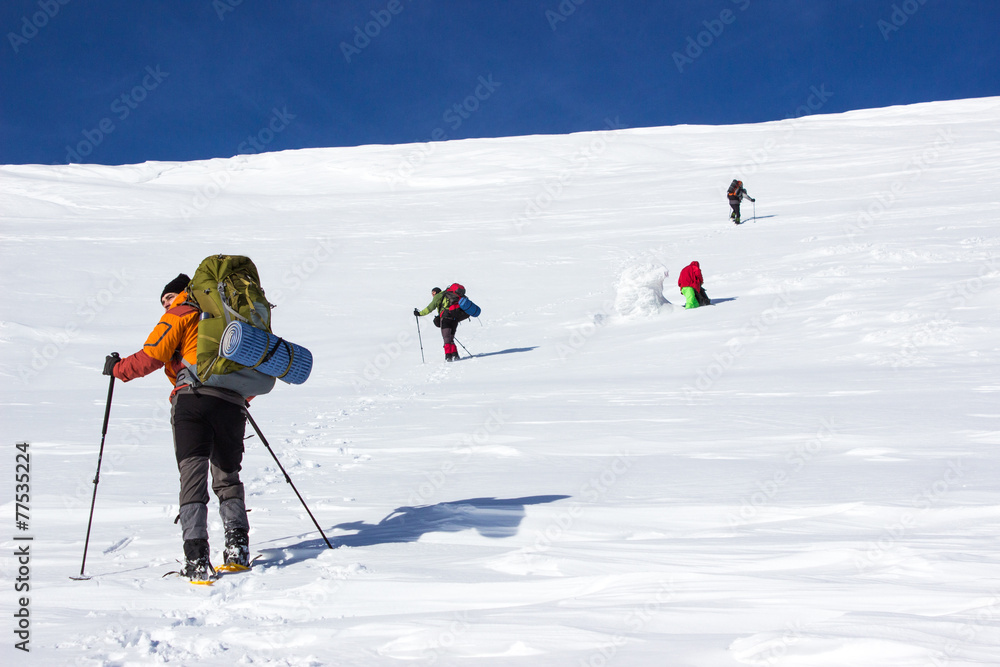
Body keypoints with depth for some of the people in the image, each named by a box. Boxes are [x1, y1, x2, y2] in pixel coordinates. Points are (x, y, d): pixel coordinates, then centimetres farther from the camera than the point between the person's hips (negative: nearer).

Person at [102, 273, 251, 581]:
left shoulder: (181, 315, 14)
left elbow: (152, 356, 1)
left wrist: (118, 368, 16)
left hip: (192, 400, -4)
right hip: (232, 404, 4)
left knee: (193, 478, -7)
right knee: (227, 478, 18)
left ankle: (197, 560, -17)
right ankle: (237, 548, 7)